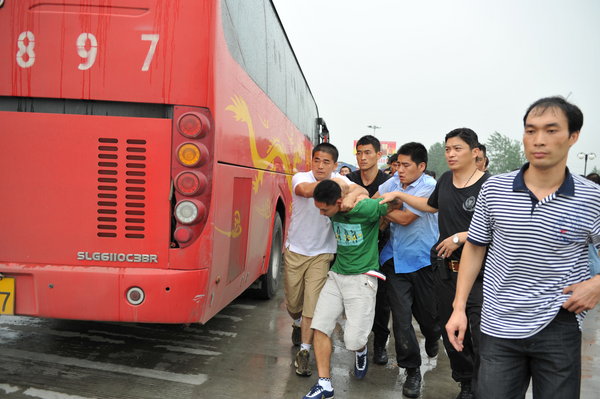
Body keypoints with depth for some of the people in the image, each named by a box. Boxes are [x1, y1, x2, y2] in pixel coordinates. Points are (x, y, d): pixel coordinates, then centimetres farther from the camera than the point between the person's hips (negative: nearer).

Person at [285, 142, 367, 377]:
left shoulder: (339, 179, -4)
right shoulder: (300, 177, -10)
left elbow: (362, 191, -21)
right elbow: (305, 190, -35)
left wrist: (351, 195, -43)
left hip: (322, 254, 0)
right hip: (295, 252, 1)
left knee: (312, 304, -5)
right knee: (292, 302, 14)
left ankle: (304, 352, 9)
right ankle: (298, 323, 47)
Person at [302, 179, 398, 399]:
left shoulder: (366, 208, -20)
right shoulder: (333, 211, -2)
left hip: (362, 278, -6)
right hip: (336, 274, 6)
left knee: (353, 340, -5)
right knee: (320, 326, -3)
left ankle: (361, 352, 34)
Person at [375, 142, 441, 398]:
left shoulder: (429, 187, -14)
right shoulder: (394, 181, 4)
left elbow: (405, 218, -18)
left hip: (423, 260, -3)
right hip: (395, 259, 4)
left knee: (428, 312, 13)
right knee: (401, 317, 1)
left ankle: (432, 339, 51)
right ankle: (412, 371, 17)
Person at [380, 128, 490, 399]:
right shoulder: (445, 180, 8)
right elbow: (430, 205, 25)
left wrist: (460, 237, -19)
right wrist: (399, 196, 19)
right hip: (445, 268, 7)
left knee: (481, 338, -5)